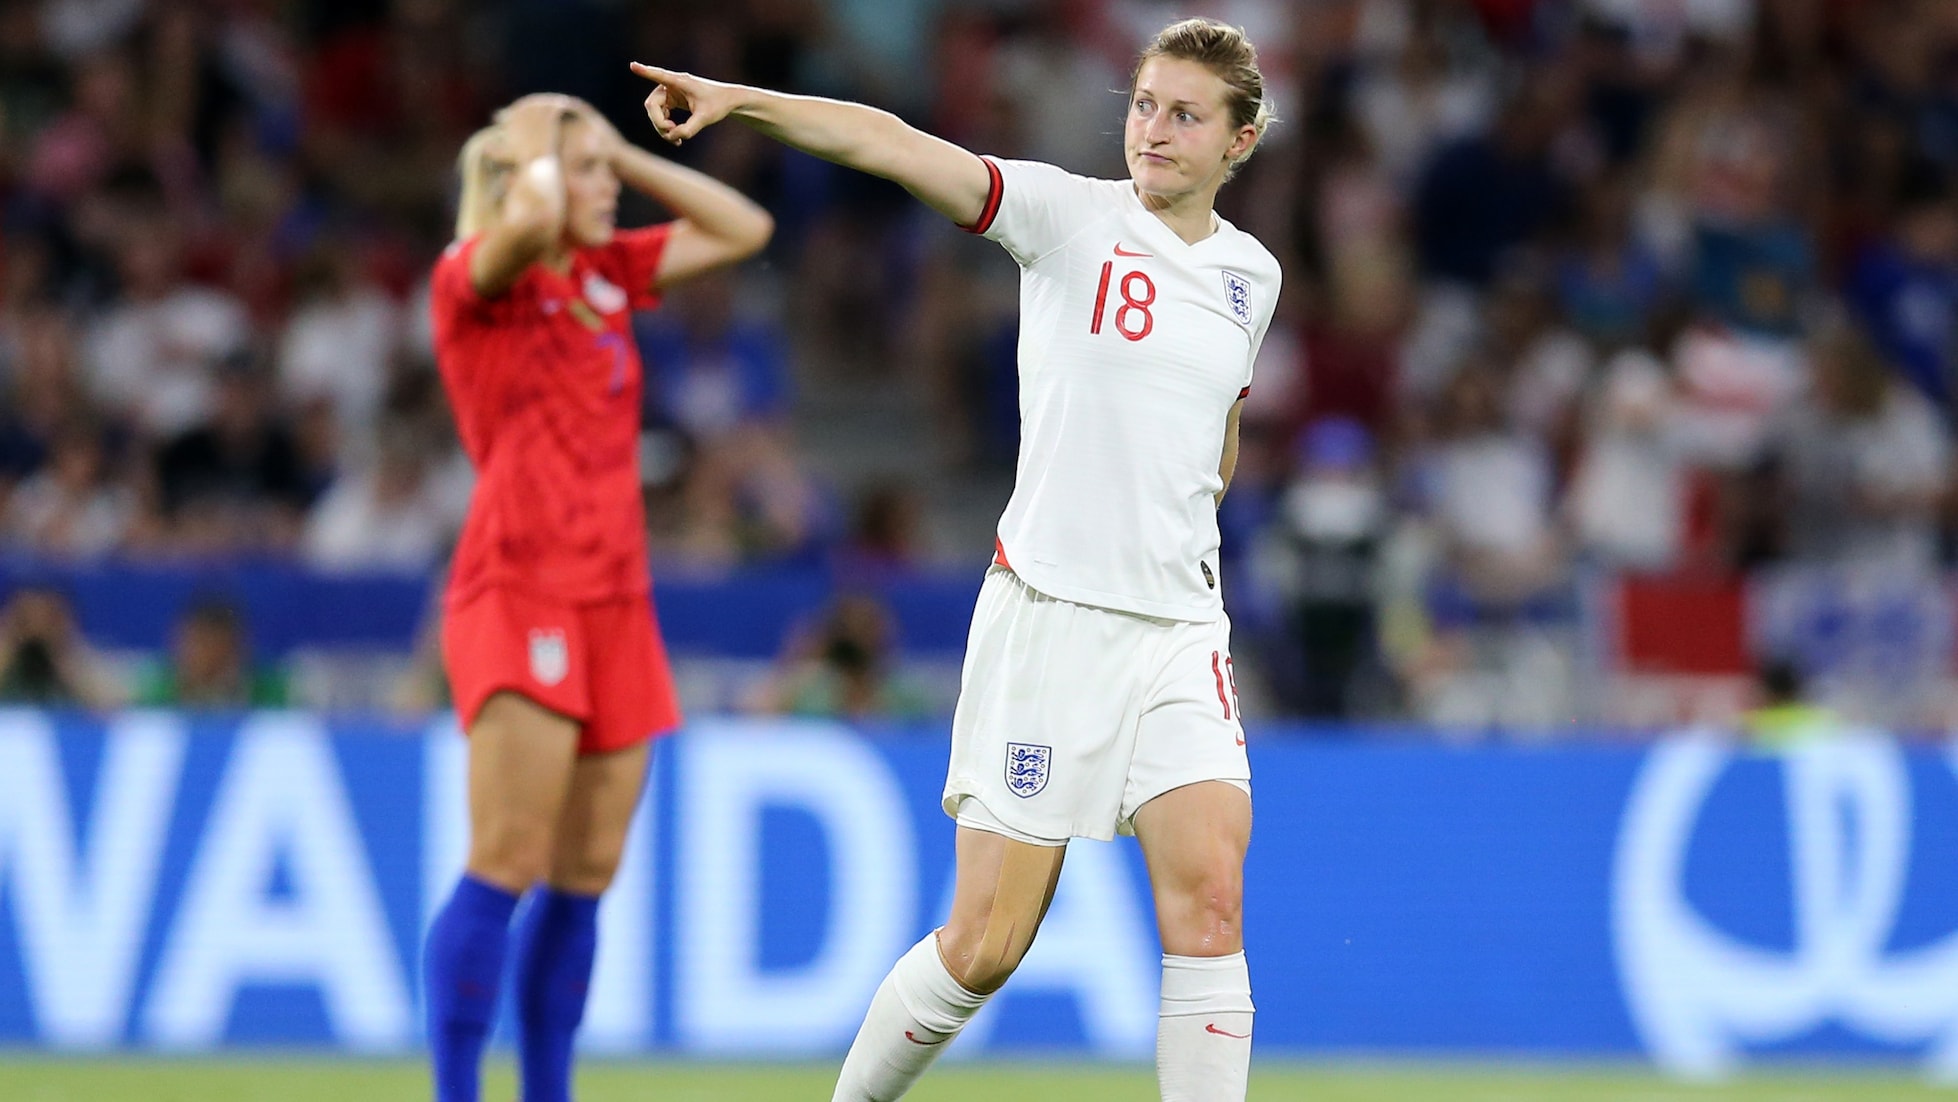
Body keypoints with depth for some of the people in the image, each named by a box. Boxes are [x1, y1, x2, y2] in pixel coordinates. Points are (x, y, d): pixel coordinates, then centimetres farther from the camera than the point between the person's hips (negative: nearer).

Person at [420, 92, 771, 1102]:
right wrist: (535, 152, -5)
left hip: (614, 601, 7)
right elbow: (533, 219, -26)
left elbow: (744, 229, 20)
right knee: (507, 868, -14)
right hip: (517, 592, -7)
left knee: (585, 877, 5)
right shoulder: (473, 278, -4)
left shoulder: (608, 276, 17)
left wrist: (626, 155, 13)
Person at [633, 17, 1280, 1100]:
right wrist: (742, 101, -28)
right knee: (982, 945, -3)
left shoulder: (1251, 275, 12)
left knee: (1208, 898, -15)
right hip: (1046, 614, -4)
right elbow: (893, 145, -16)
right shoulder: (1071, 215, -2)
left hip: (1178, 628, 4)